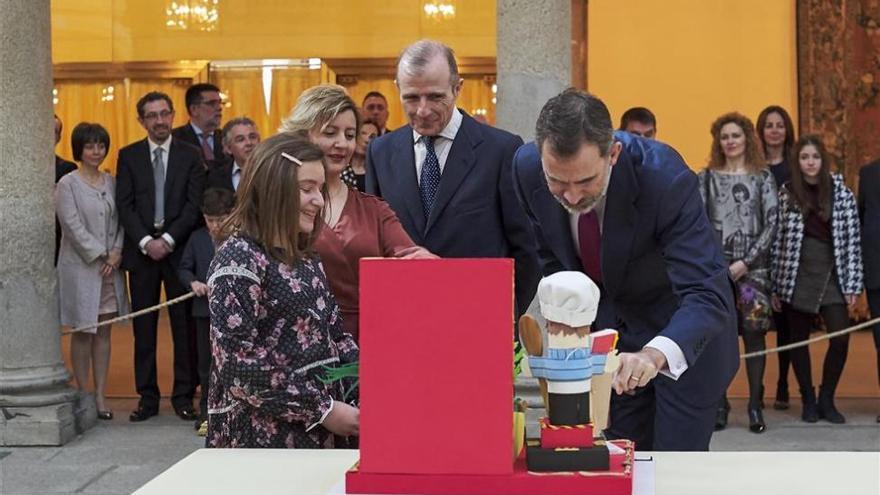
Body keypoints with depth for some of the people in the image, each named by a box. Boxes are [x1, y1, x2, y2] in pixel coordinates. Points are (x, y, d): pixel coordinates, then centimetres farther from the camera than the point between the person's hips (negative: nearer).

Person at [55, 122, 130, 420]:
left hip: (110, 267, 4)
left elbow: (119, 220, 8)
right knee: (82, 333, 1)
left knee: (104, 331, 6)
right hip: (81, 267, -4)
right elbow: (73, 227, -10)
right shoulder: (67, 184, -4)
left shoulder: (111, 182, 10)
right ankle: (83, 395, 9)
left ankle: (100, 395, 11)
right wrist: (101, 255, -11)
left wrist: (116, 252, -8)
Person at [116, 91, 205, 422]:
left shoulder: (190, 155, 5)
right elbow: (124, 205, 1)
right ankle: (147, 396, 11)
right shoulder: (128, 156, 7)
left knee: (184, 326, 2)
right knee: (143, 327, 4)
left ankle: (184, 396, 9)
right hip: (141, 250, 1)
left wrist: (168, 239, -12)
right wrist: (146, 241, -11)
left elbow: (194, 205, -2)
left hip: (179, 248, -1)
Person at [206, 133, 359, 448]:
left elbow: (334, 337, 12)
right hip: (261, 435, -7)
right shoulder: (239, 260, -12)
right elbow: (240, 365, -19)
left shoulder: (305, 257, 11)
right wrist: (323, 410, -17)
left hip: (314, 434, 7)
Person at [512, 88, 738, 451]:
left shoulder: (666, 177, -33)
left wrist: (655, 353, -55)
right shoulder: (528, 168, -19)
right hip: (606, 323, 4)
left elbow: (707, 295, -38)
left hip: (685, 335, -4)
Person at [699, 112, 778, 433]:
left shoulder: (763, 177, 7)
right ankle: (719, 405, 7)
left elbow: (772, 223, 0)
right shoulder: (706, 178, 9)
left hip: (753, 266, -1)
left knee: (754, 333, -1)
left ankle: (755, 407, 5)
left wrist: (745, 262, -8)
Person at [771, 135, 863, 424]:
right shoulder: (786, 194, 1)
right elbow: (778, 240, 2)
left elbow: (852, 239, 1)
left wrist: (852, 284, -3)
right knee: (799, 339, 5)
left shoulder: (841, 192, 1)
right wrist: (775, 286, 0)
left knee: (840, 337, -8)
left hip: (832, 276, 0)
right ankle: (808, 401, 20)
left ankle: (826, 400, 9)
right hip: (796, 276, 0)